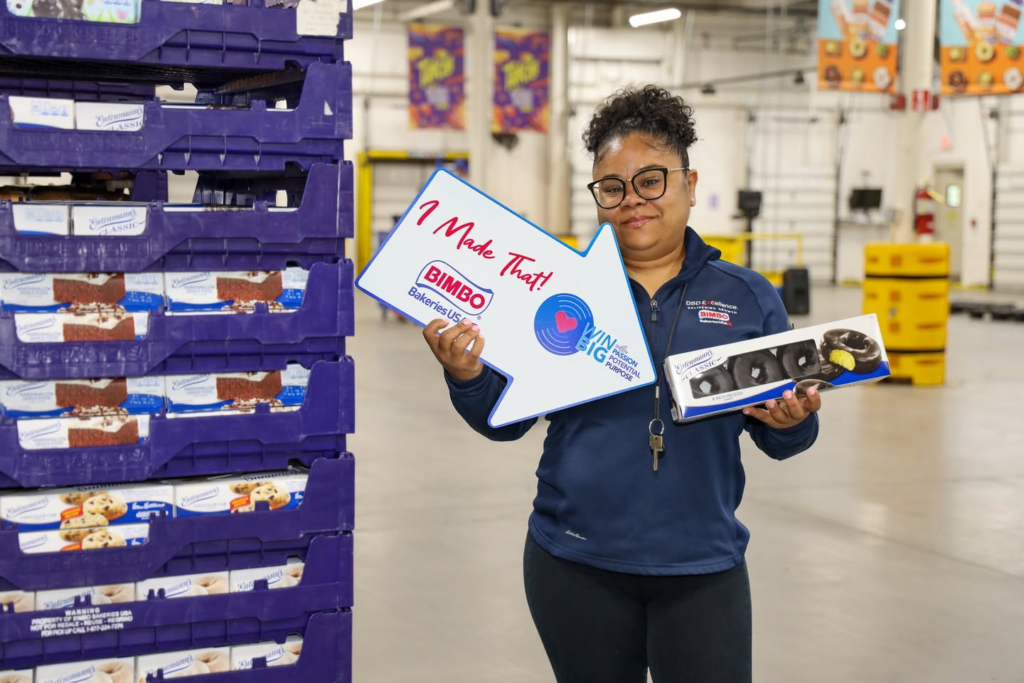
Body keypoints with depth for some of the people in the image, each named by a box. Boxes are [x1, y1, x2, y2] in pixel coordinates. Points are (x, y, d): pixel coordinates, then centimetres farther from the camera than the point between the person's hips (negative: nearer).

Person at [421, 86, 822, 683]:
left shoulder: (748, 298, 4)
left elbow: (778, 439, 6)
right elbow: (506, 420, 3)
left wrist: (792, 421, -16)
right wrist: (468, 377, -17)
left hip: (702, 568, 0)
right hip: (576, 567, 0)